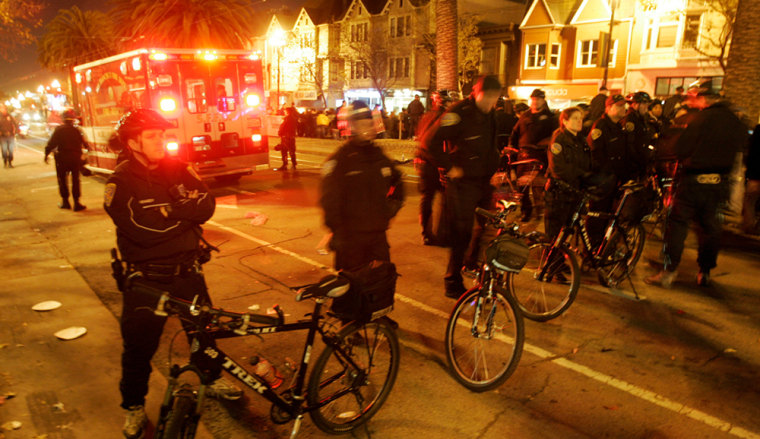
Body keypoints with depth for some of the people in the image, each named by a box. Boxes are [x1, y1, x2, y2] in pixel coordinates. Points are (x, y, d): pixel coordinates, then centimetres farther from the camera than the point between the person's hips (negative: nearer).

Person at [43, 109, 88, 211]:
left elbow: (51, 143, -9)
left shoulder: (59, 129, -5)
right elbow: (84, 143, 2)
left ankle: (65, 201, 14)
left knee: (62, 179, 11)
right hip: (75, 158, 1)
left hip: (62, 158, -1)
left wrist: (46, 154, -3)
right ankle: (76, 202, 1)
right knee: (75, 180, 5)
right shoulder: (77, 130, -1)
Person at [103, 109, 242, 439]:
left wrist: (169, 210, -24)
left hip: (187, 272, 4)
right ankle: (134, 406, 33)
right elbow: (144, 228, -26)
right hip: (146, 279, -4)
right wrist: (185, 211, -17)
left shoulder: (177, 169, 1)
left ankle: (213, 380, 45)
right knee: (139, 347, 9)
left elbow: (207, 204, -11)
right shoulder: (121, 183, -13)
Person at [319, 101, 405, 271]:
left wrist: (393, 204, 14)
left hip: (378, 233, 6)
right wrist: (336, 231, -15)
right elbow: (329, 200, -11)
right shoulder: (339, 159, -7)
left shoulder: (379, 155, 11)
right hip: (350, 236, -5)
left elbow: (396, 182, 29)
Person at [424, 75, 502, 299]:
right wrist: (449, 167, -18)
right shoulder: (460, 112, -15)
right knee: (462, 233, -5)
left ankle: (473, 265, 37)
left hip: (484, 181, 8)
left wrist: (493, 168, 15)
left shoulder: (489, 114, 11)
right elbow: (432, 140, -21)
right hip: (463, 182, -8)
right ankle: (453, 284, 8)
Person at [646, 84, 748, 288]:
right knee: (710, 226, 14)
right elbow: (737, 150, 15)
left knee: (677, 223, 1)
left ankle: (669, 271, -2)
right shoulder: (737, 123, 7)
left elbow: (680, 149, -14)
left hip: (694, 179, -6)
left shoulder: (702, 118, -13)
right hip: (719, 182, 6)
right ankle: (705, 272, 22)